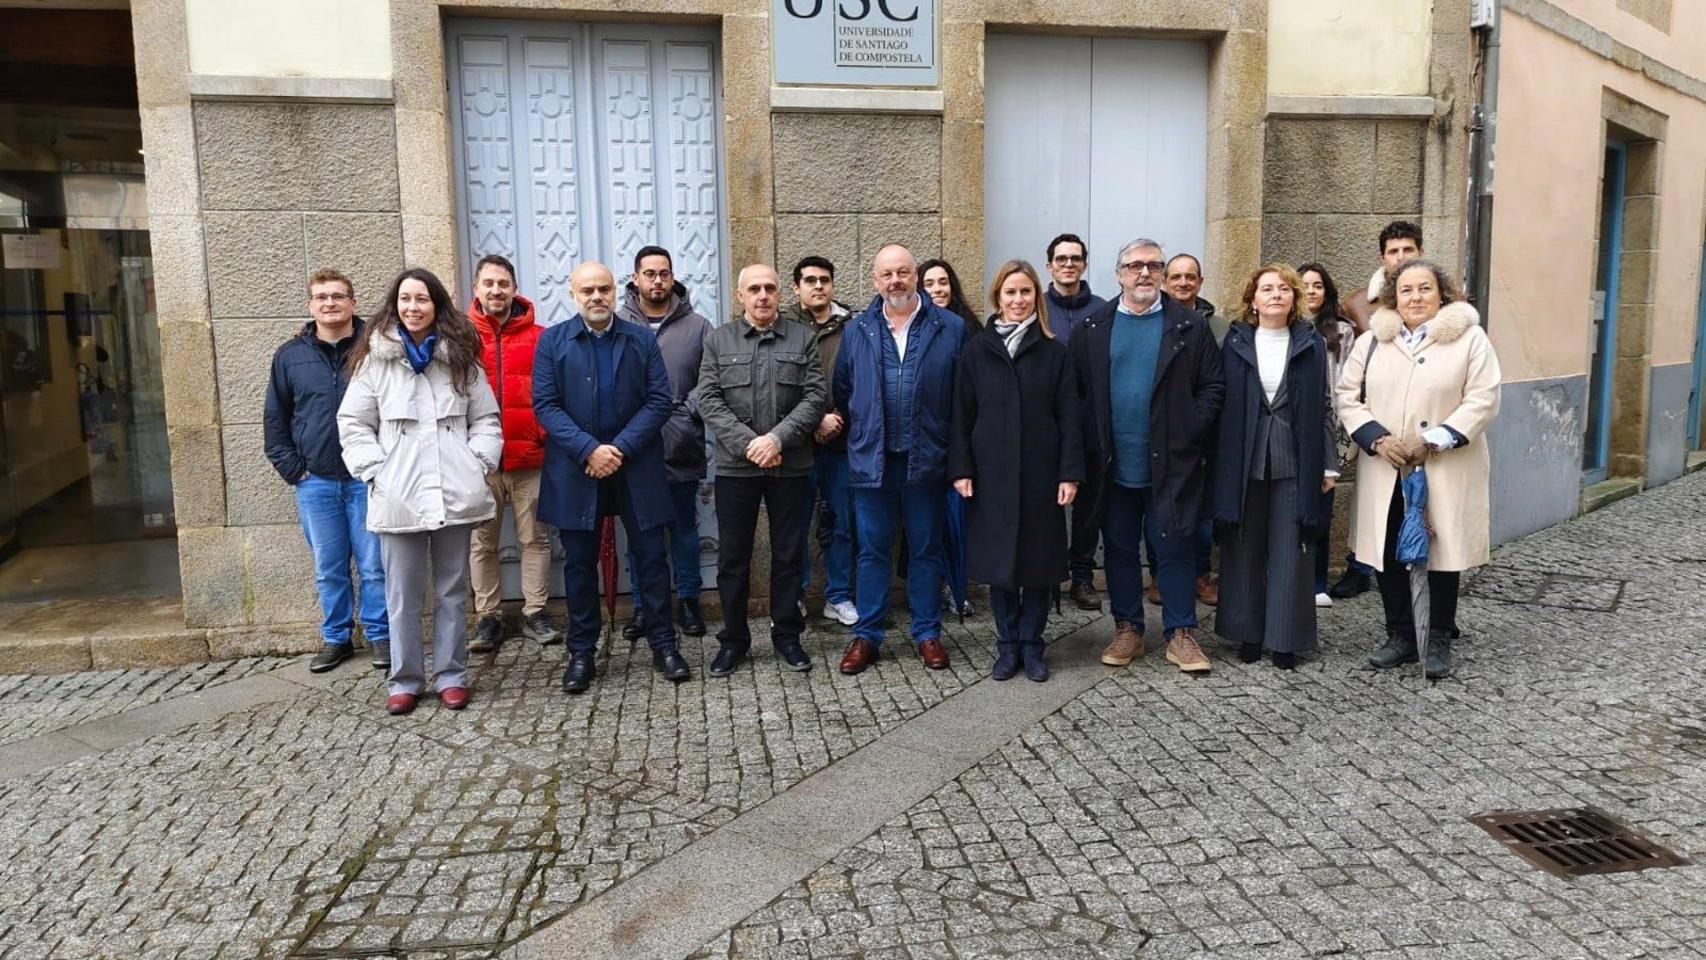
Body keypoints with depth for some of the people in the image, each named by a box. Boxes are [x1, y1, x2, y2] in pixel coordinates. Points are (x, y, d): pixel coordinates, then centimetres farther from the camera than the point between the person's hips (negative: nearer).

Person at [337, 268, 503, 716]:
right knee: (402, 594, 5)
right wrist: (376, 472, -6)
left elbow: (486, 419, 11)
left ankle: (452, 675, 20)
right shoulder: (375, 360, 2)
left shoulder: (461, 359, 7)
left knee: (452, 590, 9)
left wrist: (478, 465, -1)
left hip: (455, 494, 2)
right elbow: (353, 424, 4)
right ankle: (405, 679, 18)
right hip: (398, 497, -1)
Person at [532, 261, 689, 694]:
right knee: (579, 563, 8)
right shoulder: (552, 341, 3)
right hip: (575, 469, 0)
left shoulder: (643, 339, 5)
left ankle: (663, 644, 16)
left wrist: (621, 448, -12)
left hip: (636, 468, 0)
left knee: (651, 557, 4)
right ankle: (581, 653, 19)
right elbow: (545, 404, -5)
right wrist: (589, 450, -16)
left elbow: (660, 400, -2)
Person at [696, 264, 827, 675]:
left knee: (788, 553, 8)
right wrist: (748, 444, -14)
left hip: (790, 466, 0)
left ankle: (787, 633, 22)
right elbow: (709, 401, -2)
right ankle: (733, 639, 19)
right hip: (735, 466, 0)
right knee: (733, 556, 6)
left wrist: (778, 437, -16)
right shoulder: (718, 340, 6)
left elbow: (814, 397, -3)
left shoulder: (802, 338, 6)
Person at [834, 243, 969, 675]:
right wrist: (852, 436, 6)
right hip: (871, 459, 1)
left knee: (926, 549, 10)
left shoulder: (951, 329, -1)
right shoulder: (857, 331, 6)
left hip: (925, 461, -1)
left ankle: (927, 632, 24)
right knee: (872, 550, 9)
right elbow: (841, 393, 12)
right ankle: (867, 635, 20)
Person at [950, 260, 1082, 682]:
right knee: (998, 557, 5)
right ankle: (1007, 645, 18)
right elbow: (962, 414, 4)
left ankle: (1031, 644, 19)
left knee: (1039, 557, 5)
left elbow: (1069, 417, 0)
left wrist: (1070, 472, -7)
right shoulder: (977, 350, 5)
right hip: (992, 472, 1)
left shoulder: (1054, 352, 3)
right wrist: (961, 469, -4)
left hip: (1040, 473, 0)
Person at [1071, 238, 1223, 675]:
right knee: (1119, 549, 10)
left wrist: (1190, 430, -8)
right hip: (1113, 466, 2)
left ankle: (1181, 634, 15)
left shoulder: (1189, 326, 2)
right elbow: (1075, 390, 4)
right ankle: (1127, 630, 23)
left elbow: (1213, 387, 1)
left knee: (1174, 549, 4)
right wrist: (1091, 440, -4)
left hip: (1171, 464, -1)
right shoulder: (1093, 328, 5)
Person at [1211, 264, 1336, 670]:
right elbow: (1221, 404, 2)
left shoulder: (1311, 344, 6)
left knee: (1290, 551, 2)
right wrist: (1221, 463, -3)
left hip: (1295, 464, 0)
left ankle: (1285, 637, 12)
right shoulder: (1235, 342, 4)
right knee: (1245, 549, 6)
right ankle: (1248, 632, 18)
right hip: (1243, 462, 0)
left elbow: (1321, 407, 6)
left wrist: (1327, 465, 1)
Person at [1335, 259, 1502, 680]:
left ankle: (1439, 641, 18)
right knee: (1388, 554, 7)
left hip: (1445, 470, -3)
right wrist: (1379, 439, -9)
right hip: (1385, 470, 3)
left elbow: (1483, 400, -7)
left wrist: (1431, 441, -15)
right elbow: (1348, 397, 6)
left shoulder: (1470, 338, 0)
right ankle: (1400, 636, 23)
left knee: (1443, 553, 2)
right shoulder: (1371, 342, 10)